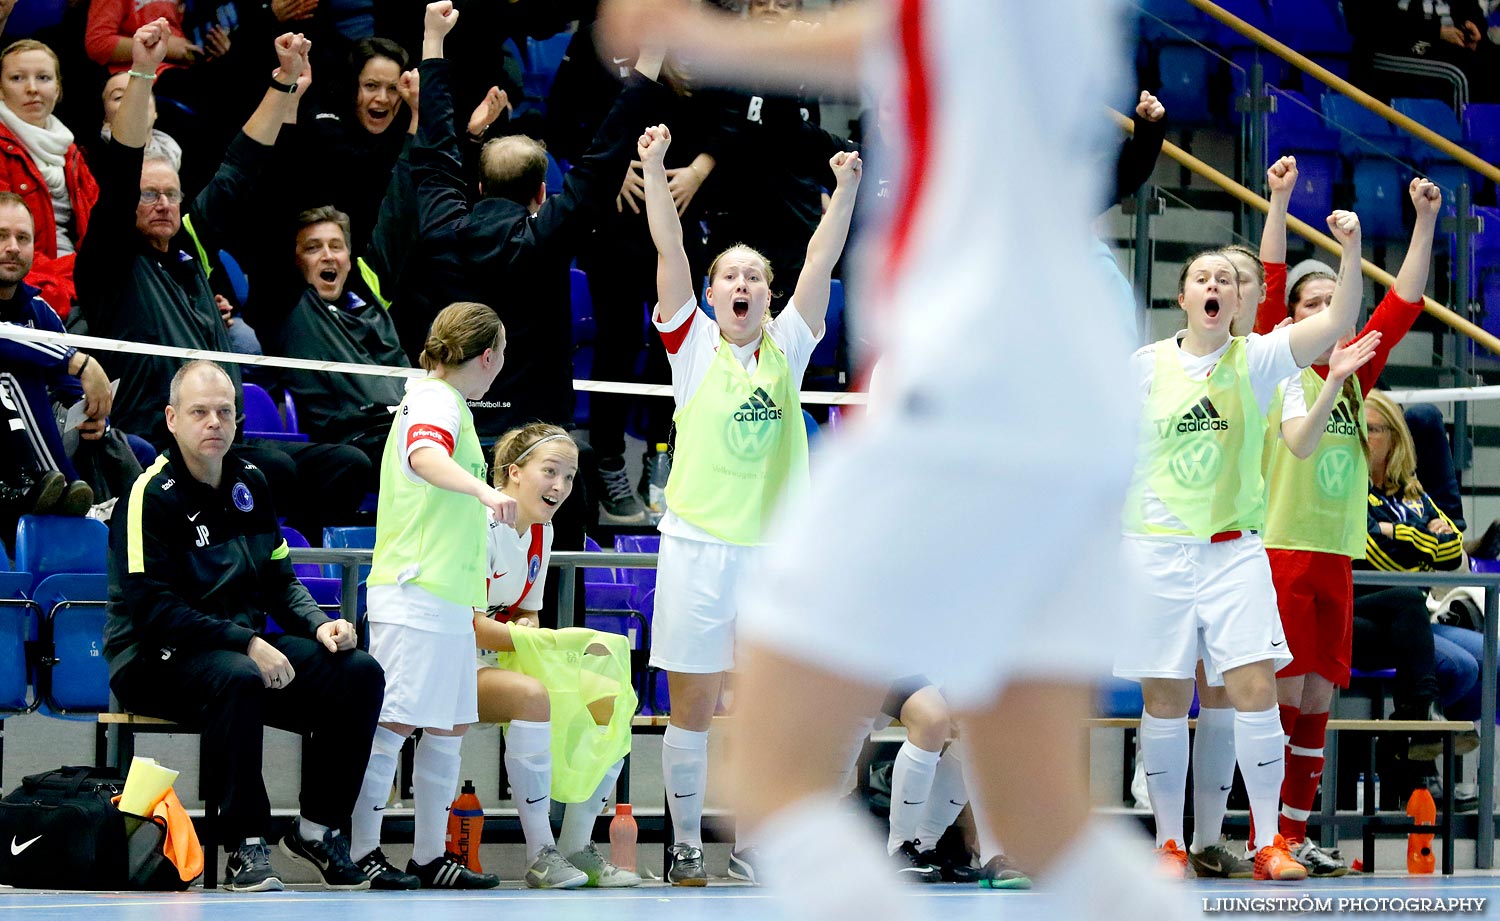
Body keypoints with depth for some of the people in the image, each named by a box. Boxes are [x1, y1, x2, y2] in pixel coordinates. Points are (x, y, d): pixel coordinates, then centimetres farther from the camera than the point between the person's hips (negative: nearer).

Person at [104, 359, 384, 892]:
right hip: (156, 659, -7)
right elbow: (153, 607, -19)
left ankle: (317, 829, 0)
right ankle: (246, 848, -30)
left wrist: (319, 624, -2)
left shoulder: (249, 484, 11)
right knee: (237, 679, -40)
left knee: (359, 673, -12)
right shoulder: (152, 494, -12)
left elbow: (279, 579, 19)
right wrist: (246, 645, -26)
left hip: (249, 645, 7)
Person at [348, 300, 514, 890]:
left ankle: (429, 855, 14)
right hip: (416, 594, -10)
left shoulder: (448, 404, 21)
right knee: (392, 723, -8)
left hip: (448, 598, 10)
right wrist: (485, 491, -50)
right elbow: (426, 456, -34)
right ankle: (361, 853, -6)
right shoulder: (434, 402, -11)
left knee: (448, 728, 10)